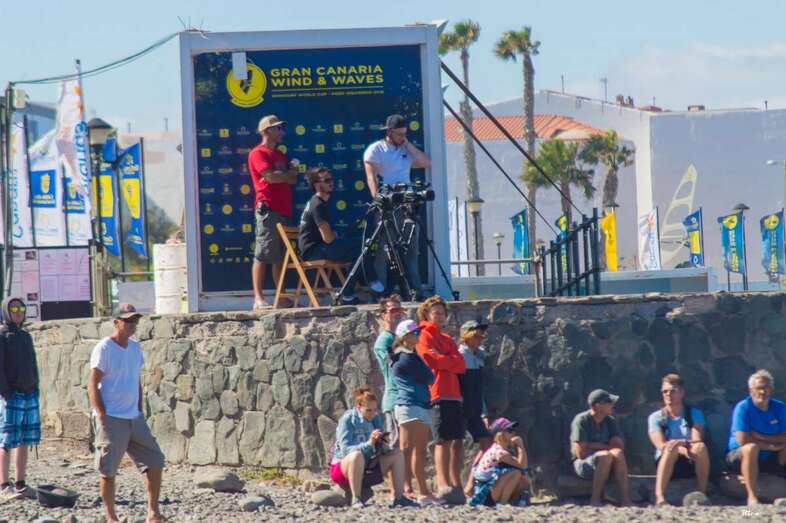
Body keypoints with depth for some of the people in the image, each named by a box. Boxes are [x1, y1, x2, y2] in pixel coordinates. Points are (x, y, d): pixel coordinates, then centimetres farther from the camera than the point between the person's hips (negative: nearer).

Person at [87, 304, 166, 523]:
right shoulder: (104, 349, -10)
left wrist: (140, 411, 13)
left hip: (134, 418, 7)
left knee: (155, 462, 4)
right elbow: (92, 384, -12)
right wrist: (102, 417, -17)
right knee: (108, 471, -2)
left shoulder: (135, 347, 12)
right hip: (112, 420, -7)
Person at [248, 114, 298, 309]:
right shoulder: (258, 154, -3)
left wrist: (281, 175, -5)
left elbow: (293, 180, 16)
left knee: (280, 256, 9)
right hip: (268, 208, -9)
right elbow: (270, 176, -16)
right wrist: (289, 173, 2)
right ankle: (259, 299, -14)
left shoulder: (280, 155, 23)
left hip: (283, 210, 9)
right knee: (262, 254, -10)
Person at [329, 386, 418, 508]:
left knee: (397, 454, -8)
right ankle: (356, 500, -35)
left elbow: (382, 448, 4)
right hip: (343, 467, -6)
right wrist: (368, 444, -37)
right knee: (357, 455, -38)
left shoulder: (375, 418, 3)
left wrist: (383, 445, -21)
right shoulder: (348, 419, -14)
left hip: (367, 467, 6)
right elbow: (345, 449, -23)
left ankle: (398, 497, -14)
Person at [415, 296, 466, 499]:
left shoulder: (447, 339, 24)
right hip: (438, 395, -7)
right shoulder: (425, 336, 2)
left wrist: (442, 360, -2)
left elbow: (461, 365, 11)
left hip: (454, 395, 7)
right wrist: (451, 361, 2)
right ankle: (443, 484, -14)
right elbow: (432, 361, -12)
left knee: (458, 441, 5)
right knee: (443, 440, -11)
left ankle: (456, 483, 8)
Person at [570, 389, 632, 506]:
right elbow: (581, 453, -16)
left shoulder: (610, 421, 8)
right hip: (584, 463, -5)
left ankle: (625, 499, -34)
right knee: (605, 456, -34)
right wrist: (605, 448, -7)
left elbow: (619, 445, -3)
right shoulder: (581, 420, -9)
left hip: (607, 465, 5)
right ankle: (595, 499, -27)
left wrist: (593, 445, -14)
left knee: (618, 453, -28)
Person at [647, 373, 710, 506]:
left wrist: (683, 443, -32)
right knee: (671, 448, -34)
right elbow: (661, 445, -11)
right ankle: (659, 496, -48)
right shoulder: (656, 417, 4)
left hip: (692, 465, 1)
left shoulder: (694, 414, 7)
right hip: (664, 463, -1)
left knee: (701, 447, -30)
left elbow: (697, 440, -9)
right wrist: (684, 450, -30)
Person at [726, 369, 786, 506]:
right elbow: (743, 440, -22)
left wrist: (762, 438, -18)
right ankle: (752, 497, -41)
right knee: (752, 447, -36)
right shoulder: (743, 408, -13)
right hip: (739, 457, -5)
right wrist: (770, 446, -16)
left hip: (769, 459, 5)